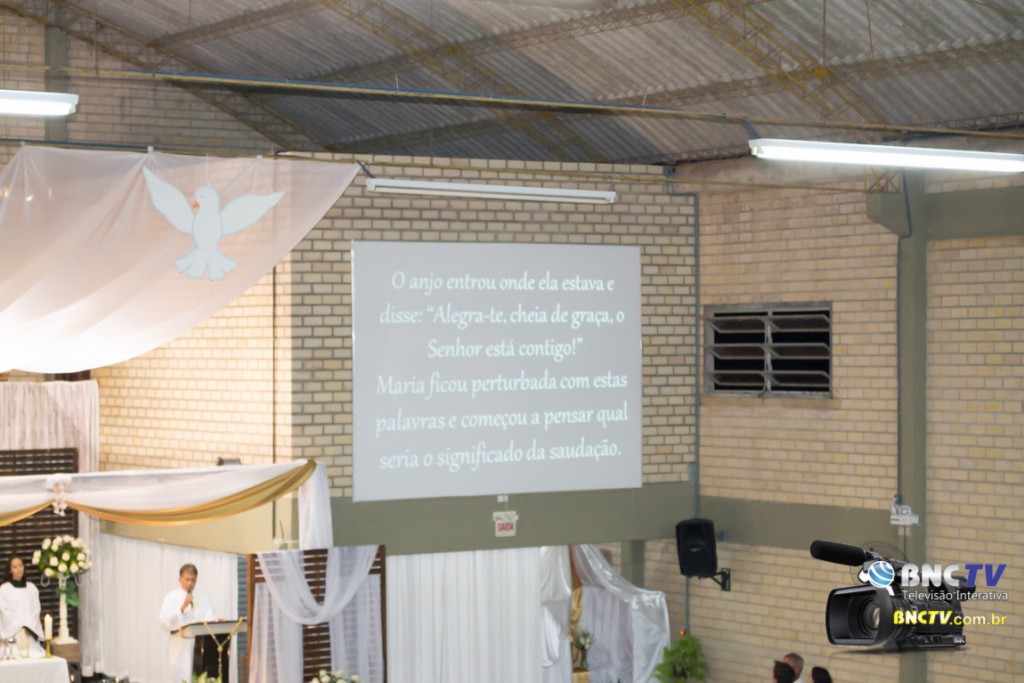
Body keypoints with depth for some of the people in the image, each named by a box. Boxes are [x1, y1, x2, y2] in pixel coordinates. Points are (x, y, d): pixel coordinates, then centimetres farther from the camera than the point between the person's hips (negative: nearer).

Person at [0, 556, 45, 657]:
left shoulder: (32, 588, 13)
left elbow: (36, 609, 7)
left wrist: (28, 627, -7)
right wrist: (19, 629, -8)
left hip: (30, 634, 3)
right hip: (13, 634, -3)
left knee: (34, 656, -14)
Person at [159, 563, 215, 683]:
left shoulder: (203, 600, 15)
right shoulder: (171, 598, 5)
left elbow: (208, 619, 2)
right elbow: (165, 621, -8)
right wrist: (183, 607, -19)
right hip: (180, 649, -3)